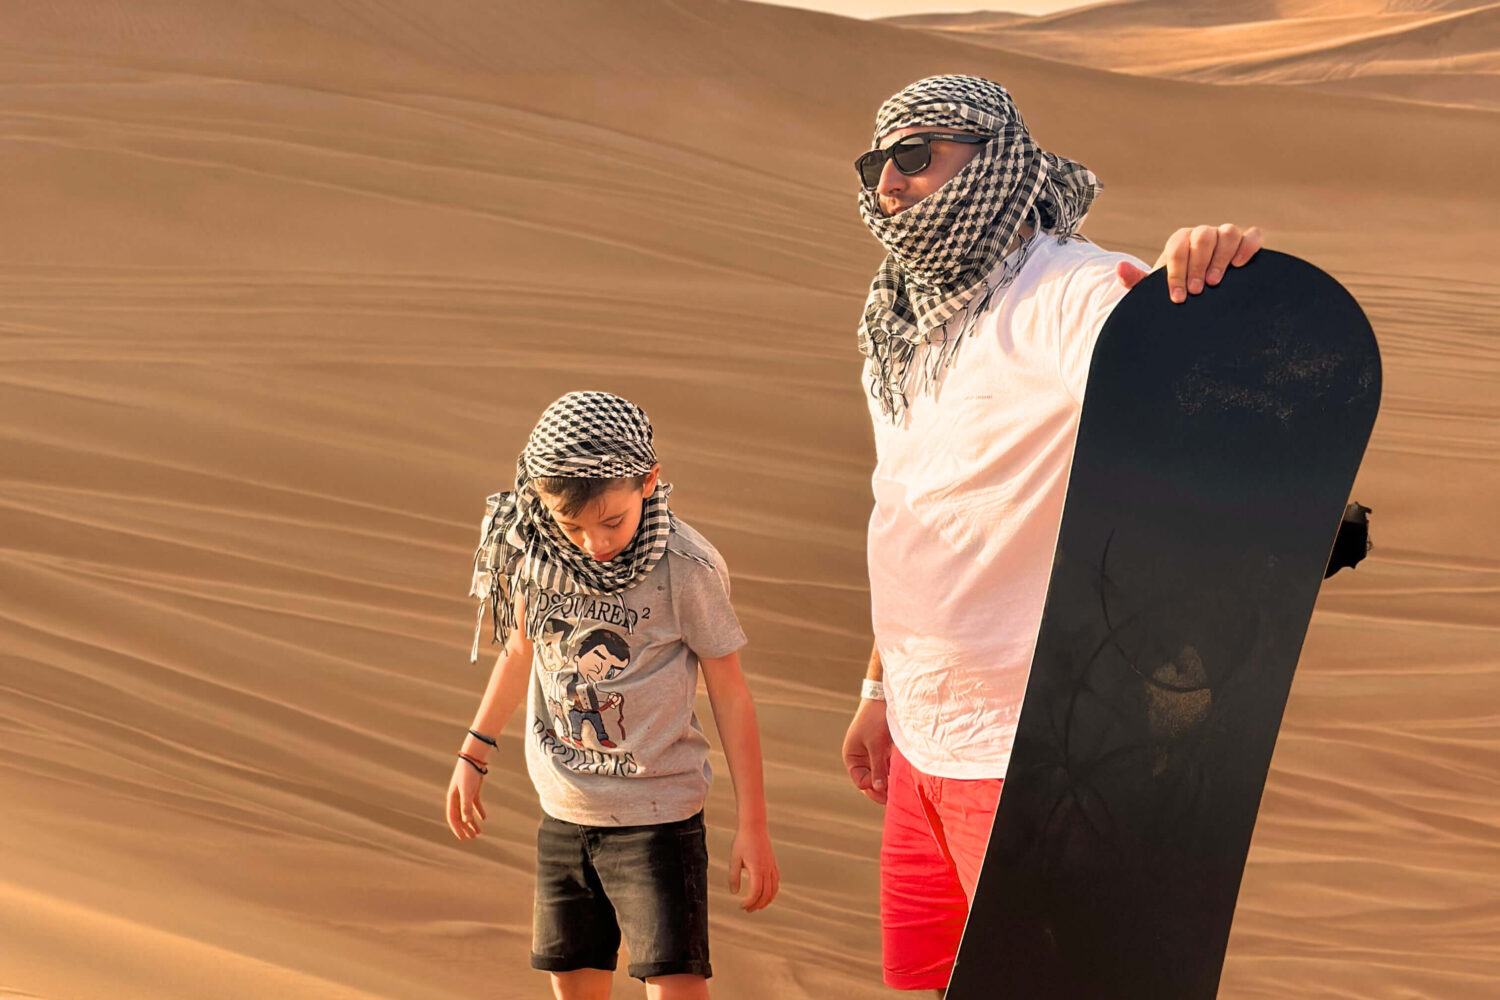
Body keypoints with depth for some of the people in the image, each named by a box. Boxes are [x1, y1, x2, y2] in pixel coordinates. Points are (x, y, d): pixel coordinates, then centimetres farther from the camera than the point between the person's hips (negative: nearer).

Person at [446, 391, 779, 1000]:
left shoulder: (687, 568, -17)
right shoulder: (529, 550, -5)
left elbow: (729, 694, -8)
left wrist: (753, 827, -6)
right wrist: (474, 753, 23)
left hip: (657, 816, -5)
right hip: (563, 813, 5)